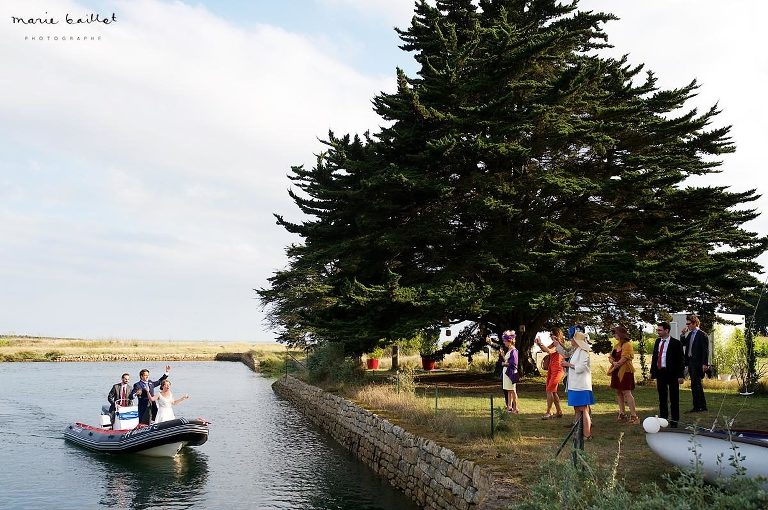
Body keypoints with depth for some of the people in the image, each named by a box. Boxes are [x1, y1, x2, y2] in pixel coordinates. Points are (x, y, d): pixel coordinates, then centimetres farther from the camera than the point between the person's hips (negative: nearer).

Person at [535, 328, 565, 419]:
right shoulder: (553, 343, 12)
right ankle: (559, 412, 20)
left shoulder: (559, 344, -14)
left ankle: (549, 412, -6)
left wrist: (540, 343, -22)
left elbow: (549, 351, -27)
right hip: (551, 369, 9)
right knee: (553, 391, 13)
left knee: (549, 390, -10)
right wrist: (539, 344, -1)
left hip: (557, 370, -9)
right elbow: (544, 349, 15)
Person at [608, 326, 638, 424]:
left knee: (626, 392, -12)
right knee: (618, 392, 10)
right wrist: (614, 363, -8)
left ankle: (633, 415, -10)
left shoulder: (627, 345, -10)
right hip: (616, 371, 9)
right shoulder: (617, 345, 16)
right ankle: (622, 414, 16)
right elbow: (610, 357, 12)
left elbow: (624, 358, -17)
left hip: (625, 371, -9)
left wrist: (617, 365, -6)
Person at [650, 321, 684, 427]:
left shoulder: (676, 343, -9)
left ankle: (674, 420, 11)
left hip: (672, 374, -6)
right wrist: (652, 371, 9)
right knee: (662, 398, 13)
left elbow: (680, 360, -9)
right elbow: (654, 357, 15)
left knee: (674, 398, 4)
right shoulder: (658, 341, 9)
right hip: (660, 373, 6)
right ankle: (663, 418, 22)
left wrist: (680, 375, -13)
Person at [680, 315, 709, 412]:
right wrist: (683, 334, 5)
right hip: (691, 362, 9)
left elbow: (705, 351, -13)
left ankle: (697, 407, -3)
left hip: (698, 364, -9)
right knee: (697, 385, 13)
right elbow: (683, 344, 16)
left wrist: (705, 364, -18)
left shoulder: (702, 335, -10)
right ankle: (702, 406, 20)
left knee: (695, 385, -8)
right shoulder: (690, 334, 14)